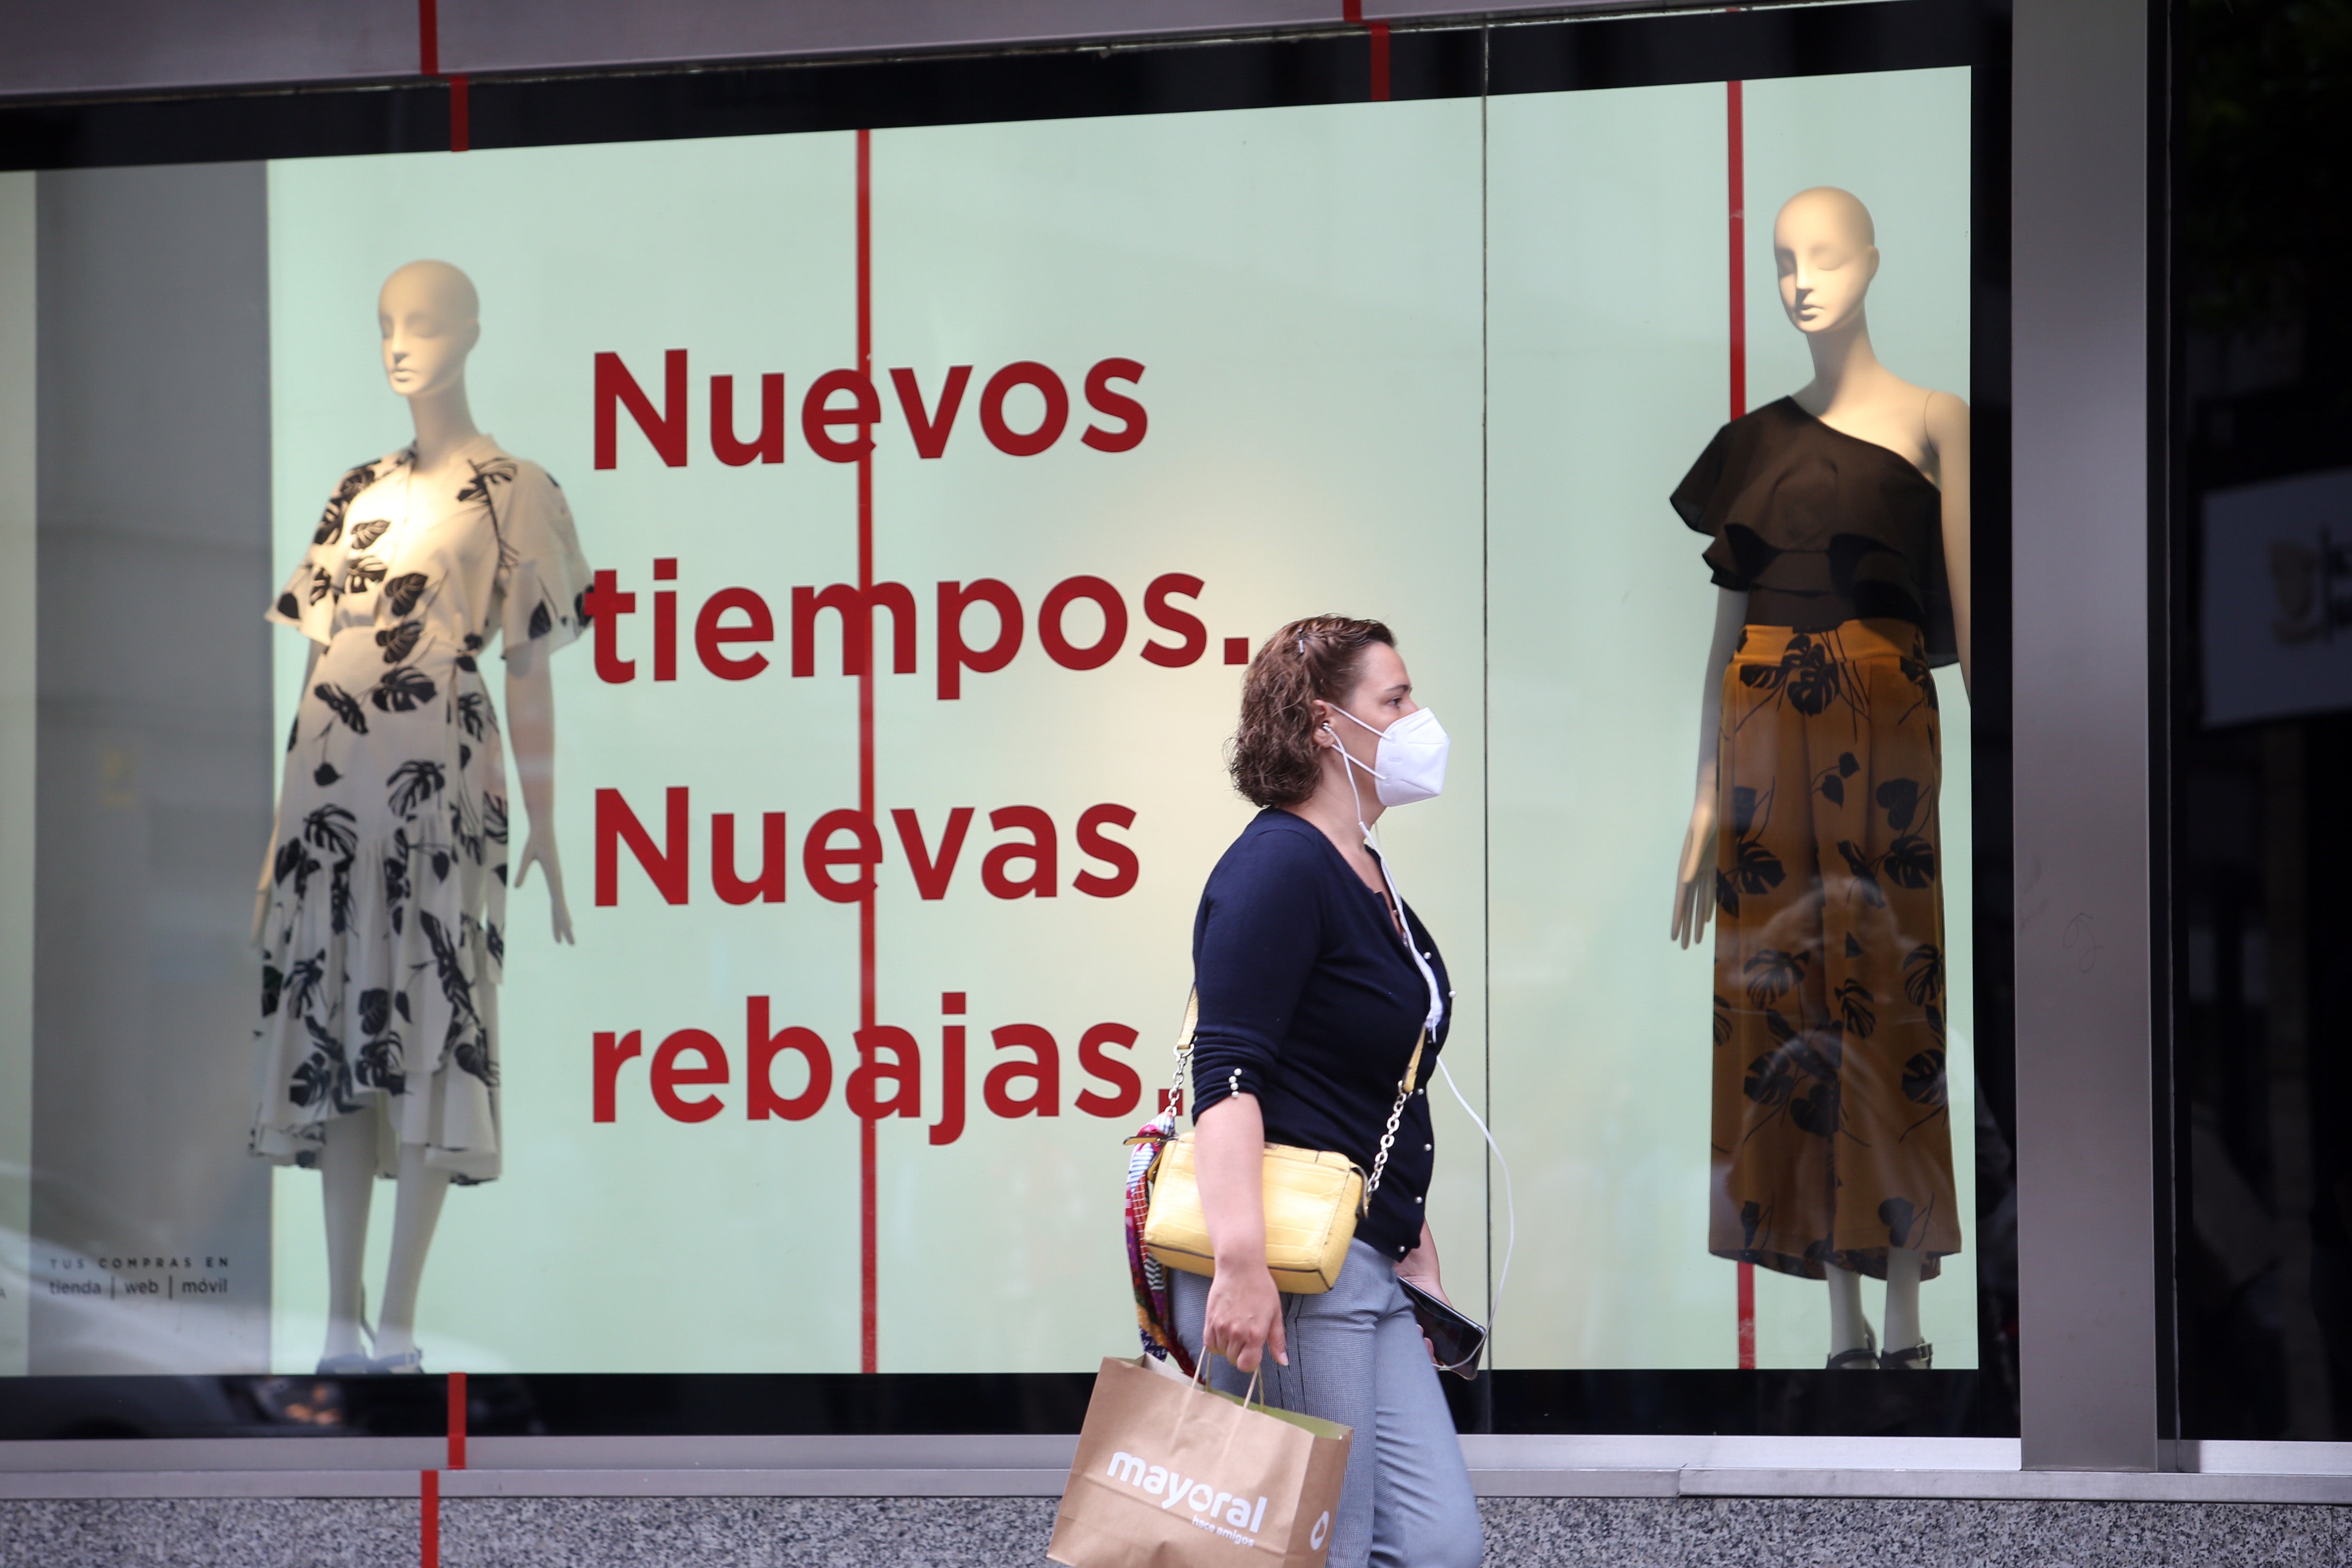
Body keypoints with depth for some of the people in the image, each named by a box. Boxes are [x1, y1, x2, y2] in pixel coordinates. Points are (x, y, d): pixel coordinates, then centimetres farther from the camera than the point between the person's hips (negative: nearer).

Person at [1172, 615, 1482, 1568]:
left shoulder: (1365, 875, 20)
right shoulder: (1278, 866, -10)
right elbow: (1227, 1073, -20)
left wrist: (1419, 1255, 26)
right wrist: (1240, 1263, -29)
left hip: (1371, 1269, 10)